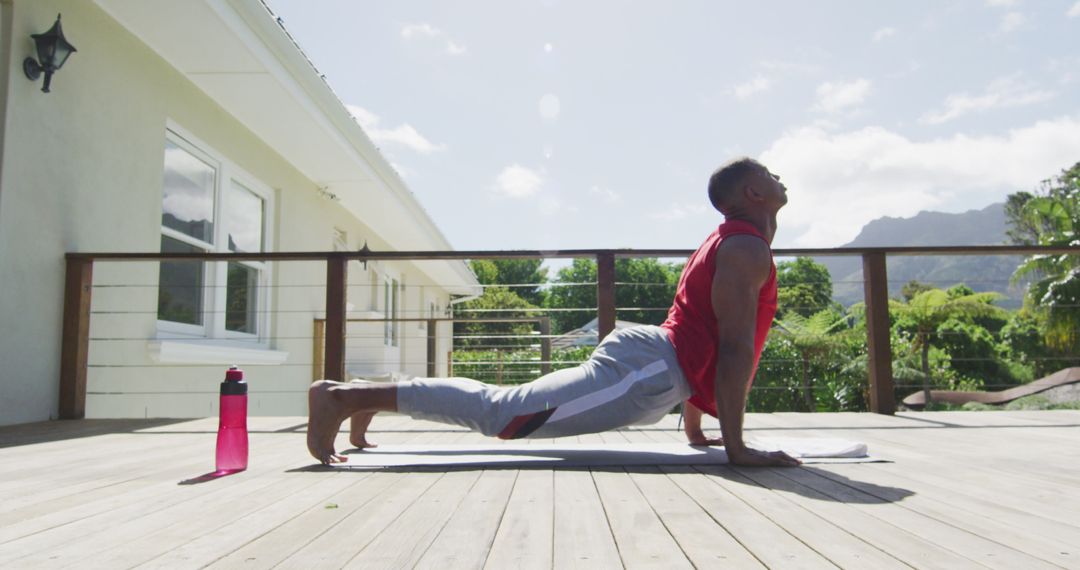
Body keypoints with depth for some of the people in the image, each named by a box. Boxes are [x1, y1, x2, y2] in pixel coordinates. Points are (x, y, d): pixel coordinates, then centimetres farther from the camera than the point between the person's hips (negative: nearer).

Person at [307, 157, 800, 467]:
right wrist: (735, 446, -16)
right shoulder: (747, 248, -6)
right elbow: (735, 347, -16)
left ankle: (372, 394, 13)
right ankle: (347, 396, -17)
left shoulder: (725, 243, 27)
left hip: (643, 357, 10)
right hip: (648, 369, -10)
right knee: (502, 412, -16)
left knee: (504, 406, 11)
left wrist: (695, 428, 29)